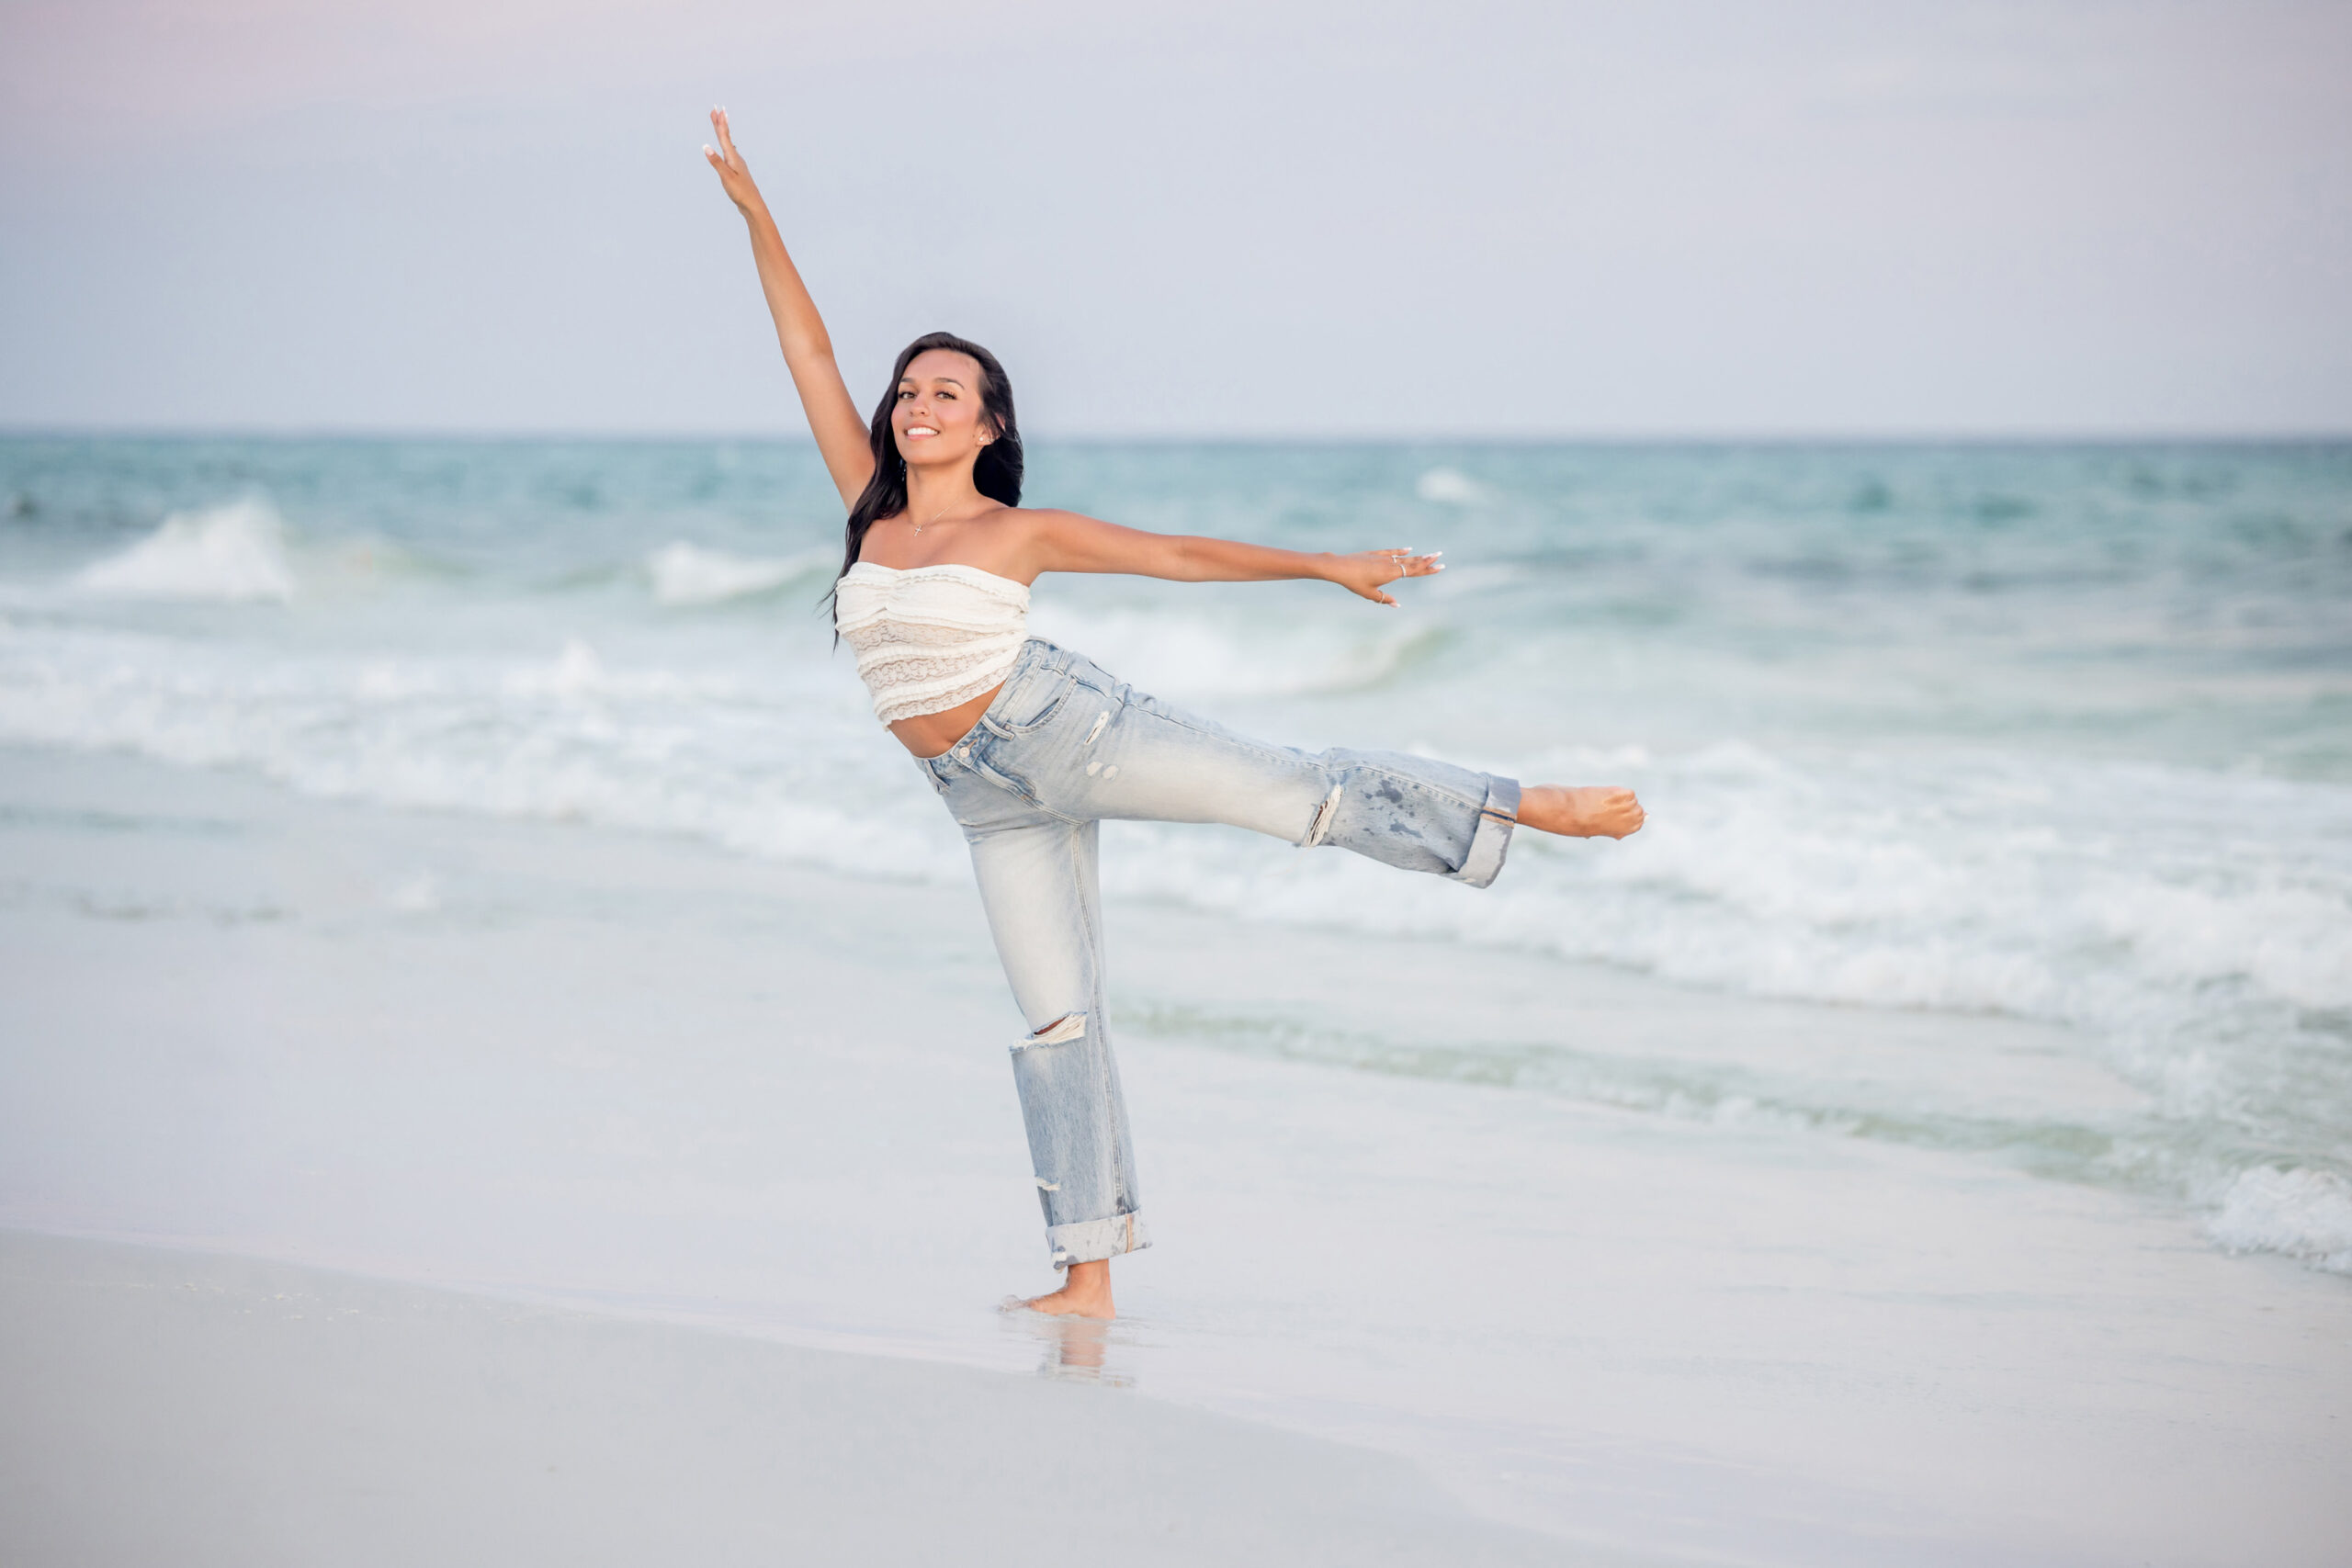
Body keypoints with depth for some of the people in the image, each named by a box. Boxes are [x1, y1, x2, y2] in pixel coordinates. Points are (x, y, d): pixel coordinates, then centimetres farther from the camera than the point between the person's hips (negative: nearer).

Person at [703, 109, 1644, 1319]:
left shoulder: (1021, 532, -2)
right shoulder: (869, 509, 7)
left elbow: (1183, 555, 2)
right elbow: (808, 352, 7)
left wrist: (1324, 566, 0)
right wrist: (754, 213, 6)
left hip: (1062, 729, -3)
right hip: (991, 797, 3)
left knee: (1292, 791, -14)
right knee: (1053, 1015, 4)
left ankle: (1525, 807, -10)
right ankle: (1090, 1268, 6)